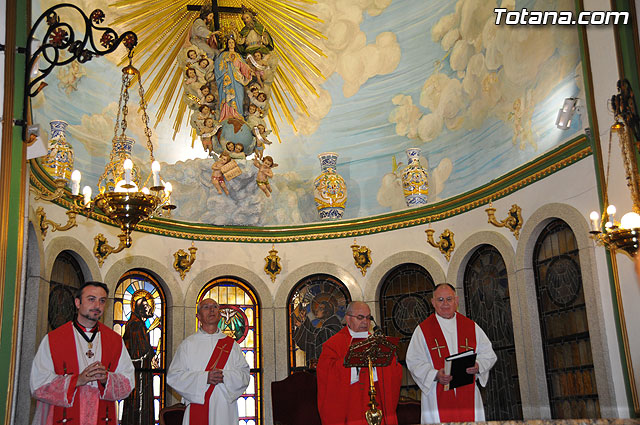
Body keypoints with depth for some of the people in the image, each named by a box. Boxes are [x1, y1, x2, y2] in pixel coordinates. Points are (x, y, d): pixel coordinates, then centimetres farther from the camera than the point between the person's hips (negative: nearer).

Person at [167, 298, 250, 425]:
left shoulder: (231, 344, 10)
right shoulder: (188, 344, 5)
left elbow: (244, 374, 4)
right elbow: (173, 376, -3)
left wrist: (224, 376, -15)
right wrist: (205, 377, -15)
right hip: (197, 410, -2)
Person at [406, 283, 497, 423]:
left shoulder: (472, 327, 11)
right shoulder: (423, 330, 3)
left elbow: (488, 354, 12)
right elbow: (414, 362, -3)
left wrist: (478, 366, -10)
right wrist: (435, 375, -19)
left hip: (468, 397, 2)